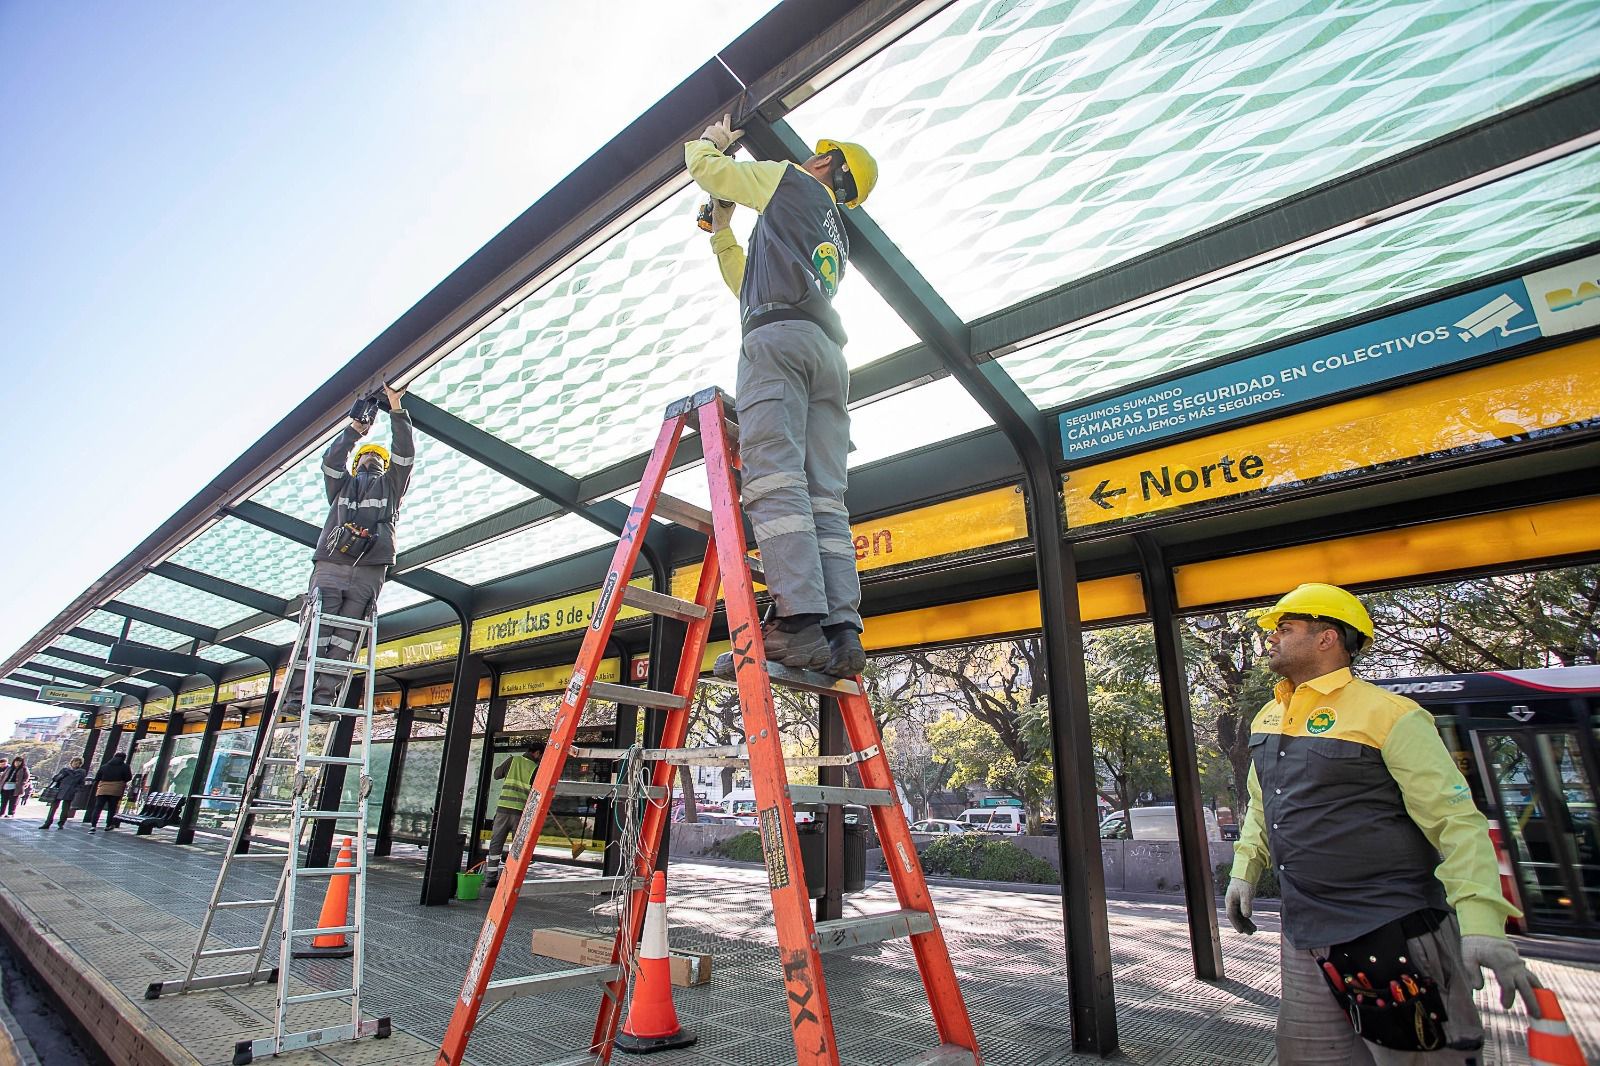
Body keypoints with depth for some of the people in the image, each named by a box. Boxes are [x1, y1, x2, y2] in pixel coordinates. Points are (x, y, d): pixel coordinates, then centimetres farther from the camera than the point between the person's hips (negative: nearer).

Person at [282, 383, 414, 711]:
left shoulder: (390, 485, 29)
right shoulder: (342, 485, 31)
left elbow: (404, 454, 15)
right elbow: (331, 459, 11)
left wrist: (396, 410, 10)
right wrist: (355, 429, 10)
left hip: (369, 572, 0)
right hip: (330, 566, 0)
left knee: (345, 636, -8)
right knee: (316, 630, -9)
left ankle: (324, 696, -13)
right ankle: (295, 694, -11)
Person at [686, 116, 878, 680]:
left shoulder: (790, 180, 20)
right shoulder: (837, 239, 39)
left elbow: (703, 166, 24)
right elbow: (749, 284, 41)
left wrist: (712, 139, 45)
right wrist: (722, 230, 47)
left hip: (778, 336, -7)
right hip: (829, 351, 7)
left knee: (774, 479, -20)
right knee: (826, 496, -6)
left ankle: (799, 623, -32)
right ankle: (842, 631, -16)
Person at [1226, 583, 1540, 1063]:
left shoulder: (1388, 715, -13)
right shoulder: (1267, 718, 9)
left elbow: (1458, 821, -15)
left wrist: (1481, 924, -23)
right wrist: (1244, 870, 15)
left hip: (1394, 935, -7)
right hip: (1304, 937, 7)